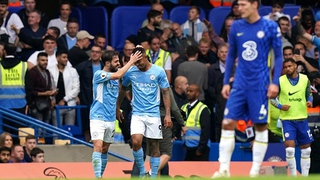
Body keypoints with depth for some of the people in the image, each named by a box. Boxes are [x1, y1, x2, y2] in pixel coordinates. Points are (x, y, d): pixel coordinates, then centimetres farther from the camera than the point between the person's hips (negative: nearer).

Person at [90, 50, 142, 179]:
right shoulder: (99, 74, -12)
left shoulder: (115, 78, 13)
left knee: (105, 149, 11)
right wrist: (131, 62, -17)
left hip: (111, 119, 7)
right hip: (98, 117, -7)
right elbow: (118, 75, -23)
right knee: (98, 146, -16)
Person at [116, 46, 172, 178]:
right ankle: (142, 172, 0)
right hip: (137, 113, 1)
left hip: (153, 114, -1)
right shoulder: (130, 72, 1)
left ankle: (153, 176, 11)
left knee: (154, 146, 2)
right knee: (136, 142, -18)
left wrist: (168, 115, -6)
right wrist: (117, 108, 20)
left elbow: (166, 93, 0)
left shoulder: (158, 72, -5)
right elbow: (123, 89, 18)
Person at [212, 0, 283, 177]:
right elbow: (231, 56, 13)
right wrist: (226, 82, 8)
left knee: (261, 126, 2)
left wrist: (275, 82, -8)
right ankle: (224, 169, -2)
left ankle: (255, 171, 9)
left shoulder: (270, 27, -5)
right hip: (240, 83, 3)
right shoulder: (236, 27, 5)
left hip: (260, 85, -3)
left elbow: (278, 56, -1)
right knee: (227, 123, -5)